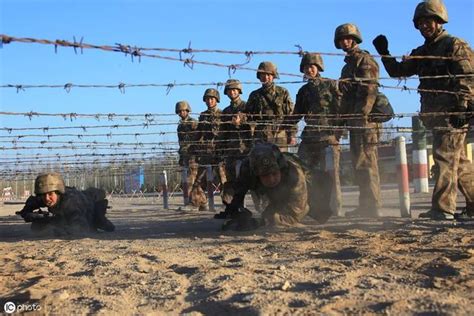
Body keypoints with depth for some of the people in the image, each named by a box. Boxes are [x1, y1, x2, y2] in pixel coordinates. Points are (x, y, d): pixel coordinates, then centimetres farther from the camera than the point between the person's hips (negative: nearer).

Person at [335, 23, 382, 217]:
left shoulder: (365, 60, -4)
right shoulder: (348, 65, 24)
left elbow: (369, 91, -15)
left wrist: (361, 116, -22)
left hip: (365, 120, -10)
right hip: (354, 121, 10)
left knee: (365, 163, -10)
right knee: (358, 163, 10)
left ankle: (372, 206, -7)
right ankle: (365, 206, 16)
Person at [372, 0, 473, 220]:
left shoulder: (455, 45, -2)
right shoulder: (421, 53, 20)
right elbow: (397, 71, 21)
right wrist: (384, 53, 8)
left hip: (453, 113, -8)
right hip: (435, 115, 8)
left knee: (445, 158, -13)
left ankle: (443, 209, -13)